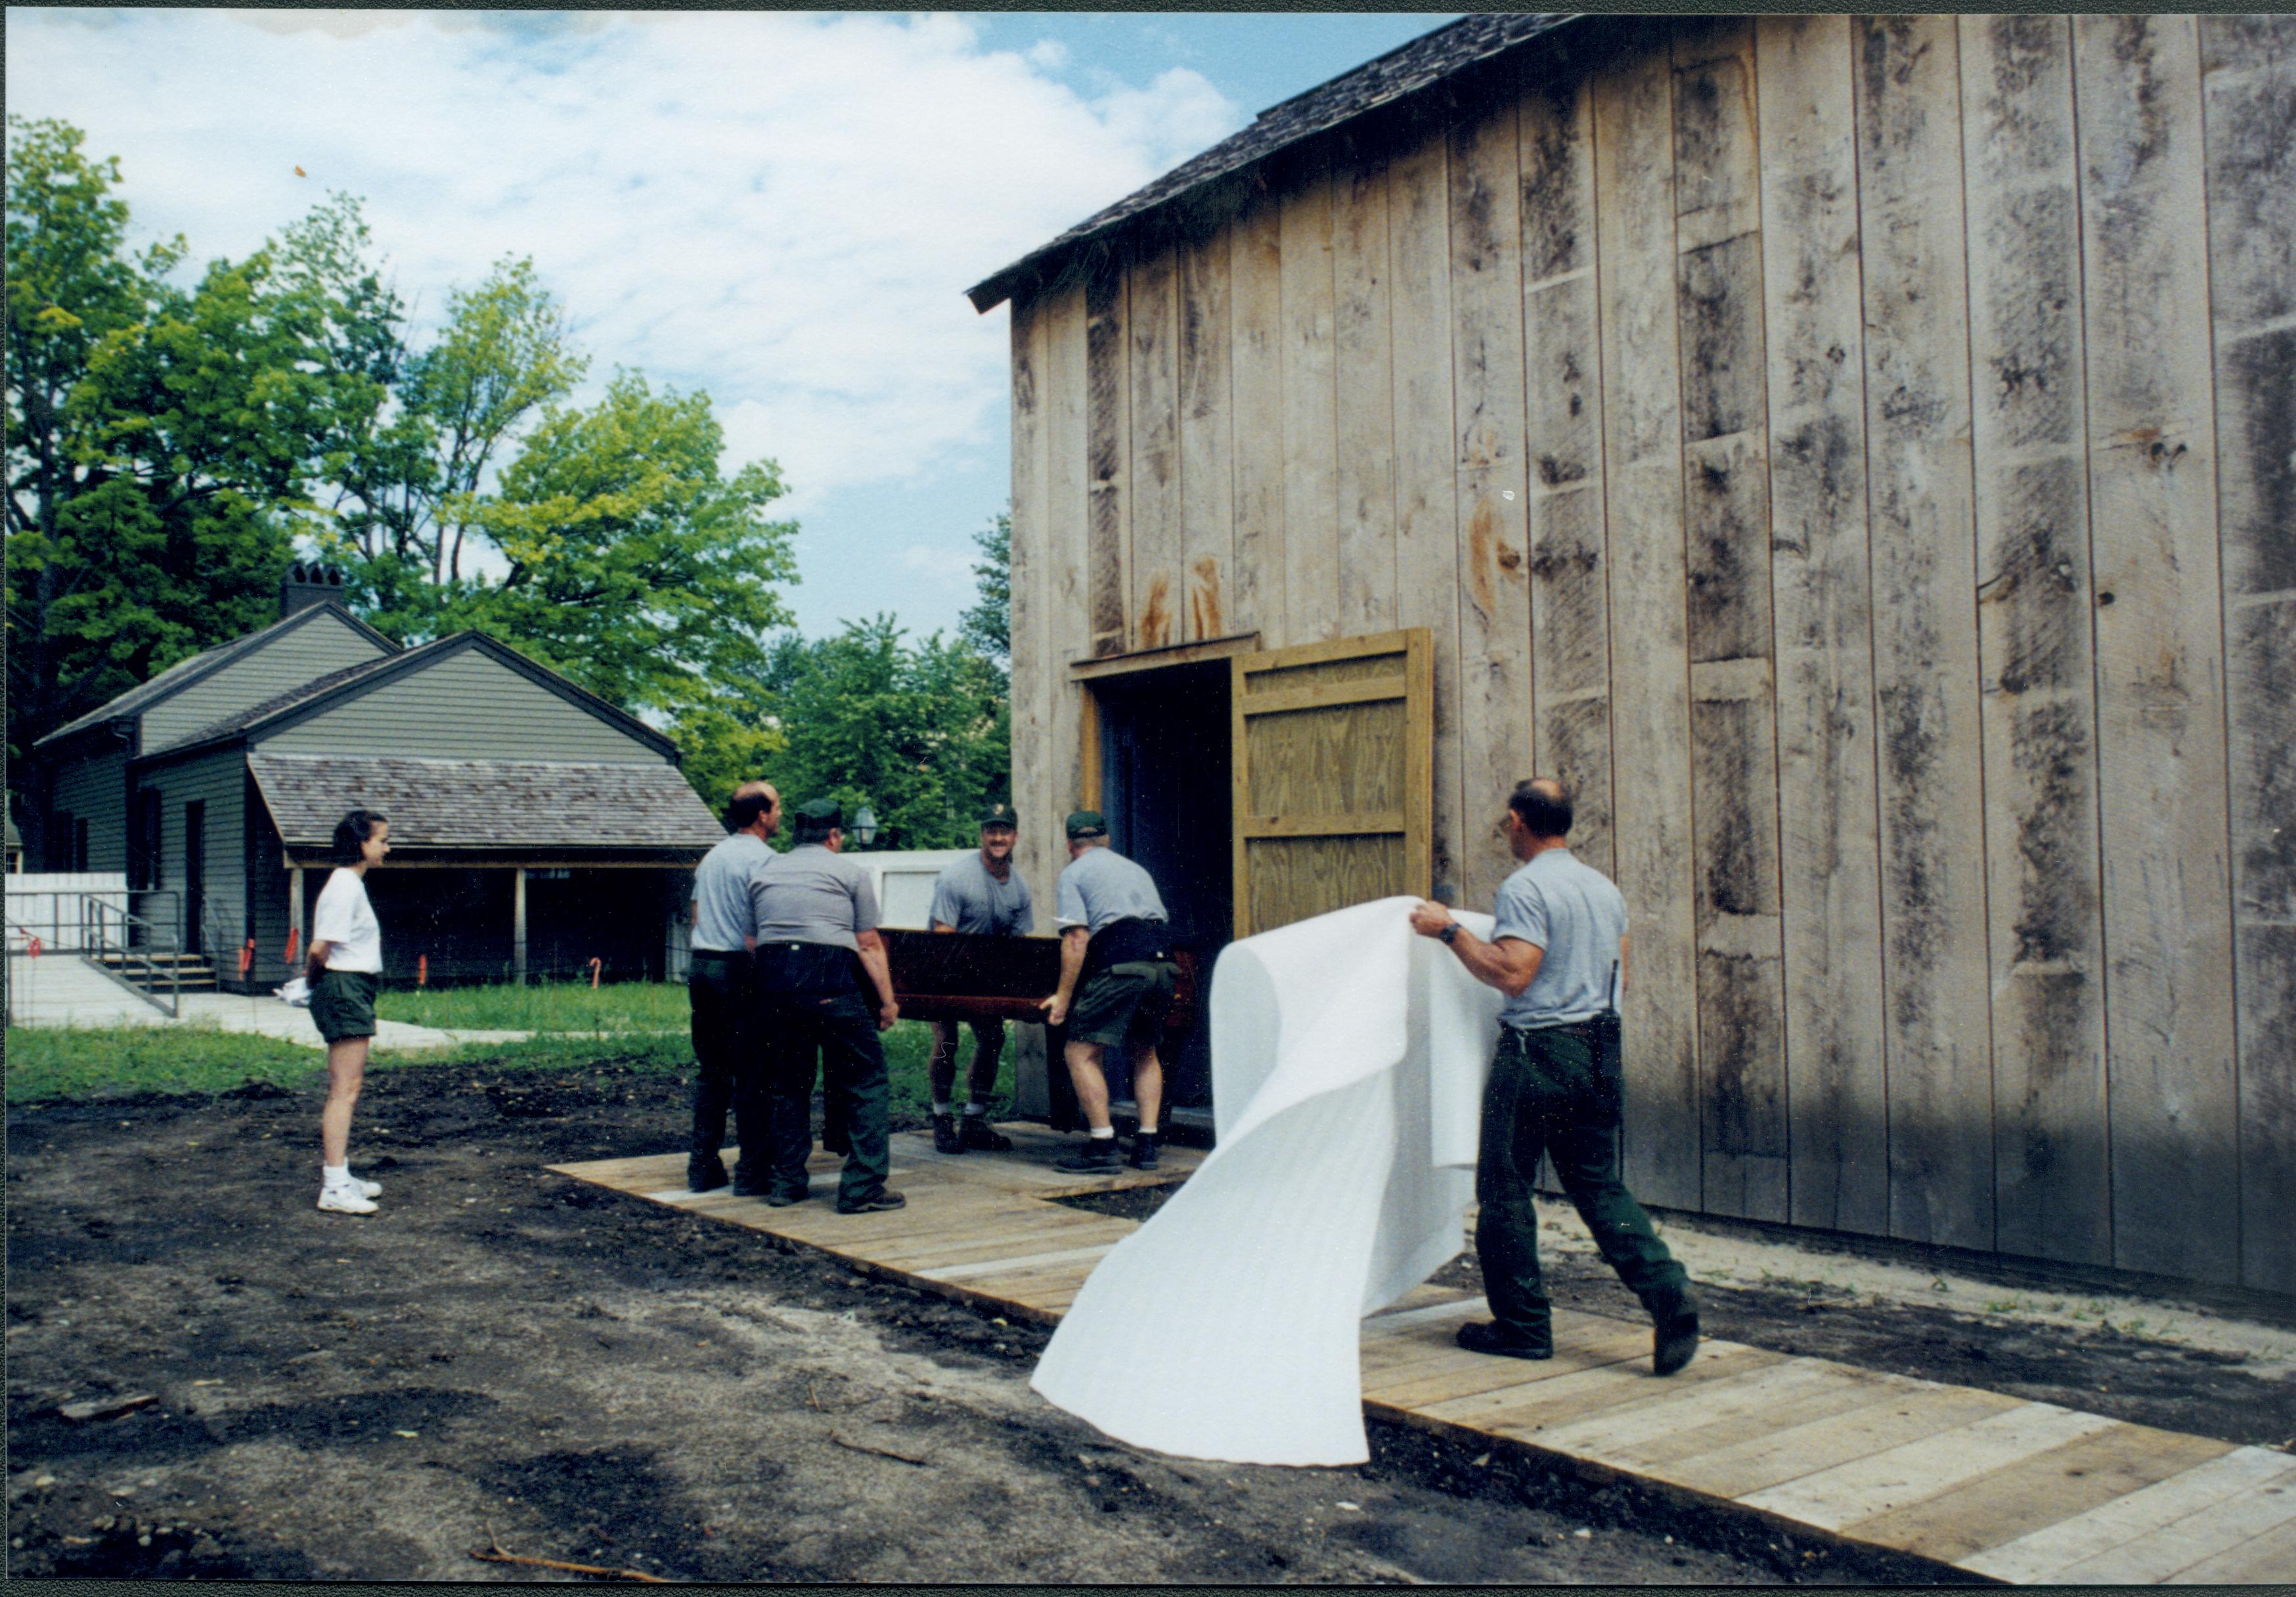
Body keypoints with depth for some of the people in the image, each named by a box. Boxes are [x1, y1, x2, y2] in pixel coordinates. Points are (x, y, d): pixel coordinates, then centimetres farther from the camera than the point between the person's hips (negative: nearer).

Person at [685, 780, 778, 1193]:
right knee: (751, 1074, -2)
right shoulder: (761, 858, -9)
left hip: (700, 966, 8)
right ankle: (752, 1169, 0)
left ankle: (702, 1166, 14)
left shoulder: (711, 857, 16)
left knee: (710, 1071, 12)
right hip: (739, 970, -8)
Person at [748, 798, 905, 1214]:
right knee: (864, 1078, 1)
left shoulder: (763, 872, 21)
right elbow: (869, 945, 6)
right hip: (829, 982, -5)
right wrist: (887, 1001, 9)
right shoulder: (848, 871, 9)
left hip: (772, 981, 5)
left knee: (787, 1084, 16)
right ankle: (861, 1187, -4)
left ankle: (785, 1183, 18)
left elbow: (751, 940, 17)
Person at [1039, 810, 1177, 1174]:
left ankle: (1102, 1146, -9)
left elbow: (1076, 939, -2)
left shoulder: (1073, 872, 10)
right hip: (1163, 964, 7)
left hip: (1120, 965, -7)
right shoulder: (1137, 869, 29)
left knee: (1082, 1053, -1)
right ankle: (1147, 1143, 15)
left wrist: (1063, 997, 0)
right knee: (1145, 1051, 22)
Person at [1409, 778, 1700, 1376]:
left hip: (1536, 1051, -8)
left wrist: (1451, 931, -14)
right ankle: (1666, 1287, -4)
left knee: (1506, 1189, 5)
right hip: (1598, 1052, 8)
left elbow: (1512, 974, -22)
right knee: (1599, 1183, 14)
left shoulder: (1525, 888, -14)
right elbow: (1618, 973, 18)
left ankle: (1523, 1325, 11)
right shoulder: (1604, 888, 11)